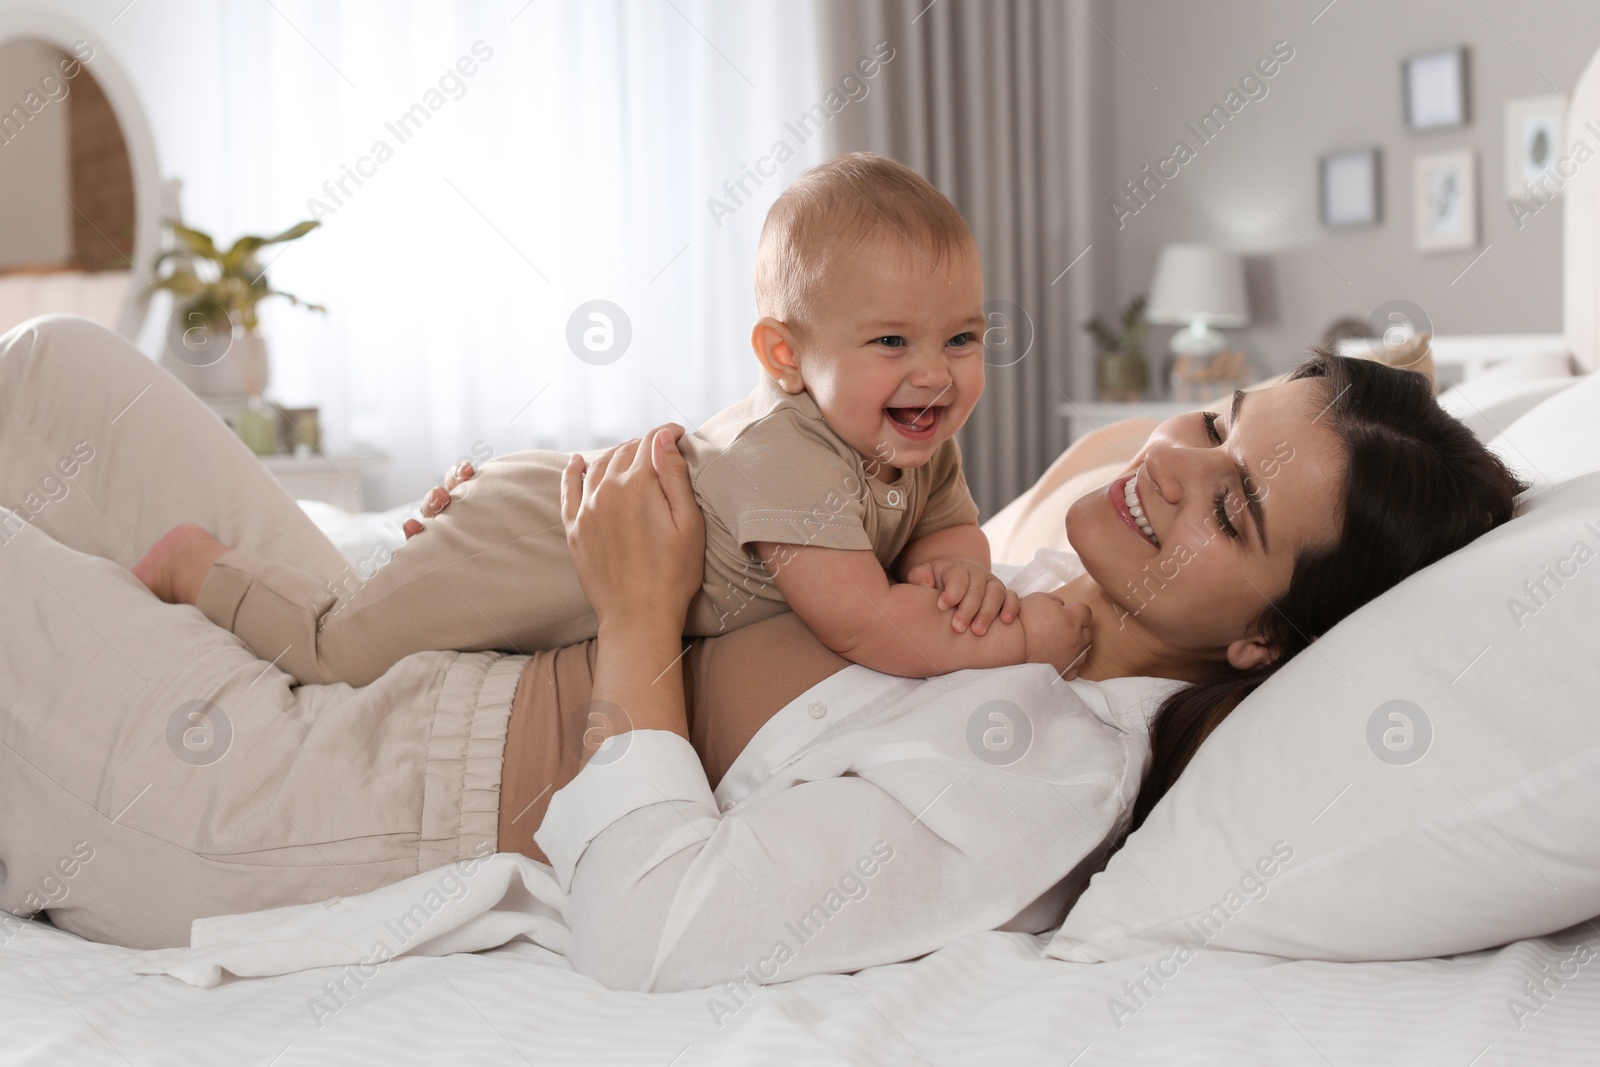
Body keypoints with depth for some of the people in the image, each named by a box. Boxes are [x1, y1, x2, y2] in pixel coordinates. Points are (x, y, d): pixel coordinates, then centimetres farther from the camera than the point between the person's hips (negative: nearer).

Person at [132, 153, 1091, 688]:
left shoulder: (921, 444, -9)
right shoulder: (788, 454, -37)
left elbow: (951, 527, 4)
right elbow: (860, 624, -40)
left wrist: (956, 570, -20)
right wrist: (1014, 638, -33)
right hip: (541, 542, -8)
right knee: (345, 652, -1)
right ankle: (191, 562, 20)